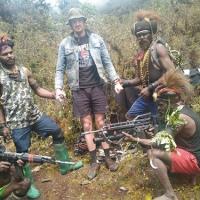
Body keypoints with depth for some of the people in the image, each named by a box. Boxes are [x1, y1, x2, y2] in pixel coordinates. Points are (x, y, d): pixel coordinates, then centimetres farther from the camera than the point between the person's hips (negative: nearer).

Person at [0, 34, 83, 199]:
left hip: (35, 115, 5)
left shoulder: (24, 71, 6)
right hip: (16, 122, -5)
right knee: (22, 153, 5)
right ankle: (29, 185, 24)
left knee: (58, 132, 8)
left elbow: (37, 89, 10)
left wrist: (54, 95, -4)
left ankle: (65, 165, 25)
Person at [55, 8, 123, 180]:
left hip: (97, 86, 0)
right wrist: (58, 88, -10)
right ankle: (94, 162, 16)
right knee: (87, 125, 5)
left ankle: (107, 157, 18)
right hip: (79, 89, 0)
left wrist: (116, 81, -4)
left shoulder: (96, 39, 4)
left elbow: (107, 63, 5)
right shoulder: (65, 44, 3)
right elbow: (60, 69, 3)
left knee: (100, 123, 5)